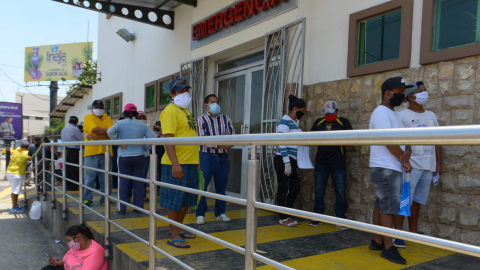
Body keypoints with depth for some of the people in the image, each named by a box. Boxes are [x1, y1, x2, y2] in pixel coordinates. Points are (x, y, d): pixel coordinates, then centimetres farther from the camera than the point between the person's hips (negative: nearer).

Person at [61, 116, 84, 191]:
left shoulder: (63, 129, 14)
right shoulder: (75, 129, -10)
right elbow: (81, 140, -8)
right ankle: (73, 186, -1)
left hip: (66, 150, 8)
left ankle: (67, 185, 16)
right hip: (74, 150, -7)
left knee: (68, 168, 11)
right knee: (74, 168, -3)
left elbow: (63, 140, 21)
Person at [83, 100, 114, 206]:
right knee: (89, 177, 1)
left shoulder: (108, 119, 13)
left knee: (106, 178, 5)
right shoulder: (88, 117, 8)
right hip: (91, 152, -2)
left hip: (105, 152, 2)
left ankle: (105, 199, 14)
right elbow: (95, 129, -11)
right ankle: (87, 198, 12)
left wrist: (95, 137, -12)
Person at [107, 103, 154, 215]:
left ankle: (122, 208, 8)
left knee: (124, 182, 5)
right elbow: (151, 138, -1)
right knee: (138, 182, 7)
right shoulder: (142, 125, 4)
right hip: (139, 156, 2)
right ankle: (139, 207, 12)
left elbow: (109, 132, -17)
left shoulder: (120, 123, -2)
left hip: (124, 157, -1)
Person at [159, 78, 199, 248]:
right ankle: (174, 236, 12)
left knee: (187, 199, 17)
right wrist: (175, 163, -25)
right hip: (177, 164, -9)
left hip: (190, 163, 9)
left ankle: (179, 228, 32)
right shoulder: (170, 110, -9)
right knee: (175, 201, 1)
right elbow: (168, 138, -18)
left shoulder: (186, 111, 19)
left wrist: (195, 161, 21)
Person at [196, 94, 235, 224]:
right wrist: (219, 144, -24)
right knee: (202, 186, -3)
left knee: (221, 186, 10)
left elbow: (232, 136, 3)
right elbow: (202, 139, -12)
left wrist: (227, 143, -20)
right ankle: (200, 214, 10)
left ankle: (220, 212, 23)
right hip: (206, 156, -3)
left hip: (223, 157, 3)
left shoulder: (225, 119, 11)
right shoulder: (201, 120, 0)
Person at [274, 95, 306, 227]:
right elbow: (282, 144, -20)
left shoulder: (293, 122, 15)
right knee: (283, 189, 1)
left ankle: (288, 215, 26)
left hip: (292, 161, 9)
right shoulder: (284, 122, -13)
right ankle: (283, 218, 13)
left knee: (295, 188, 12)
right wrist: (286, 163, -23)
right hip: (283, 160, -9)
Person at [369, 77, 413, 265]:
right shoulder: (381, 113, -13)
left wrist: (408, 151, -9)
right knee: (389, 206, -7)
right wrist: (405, 161, -8)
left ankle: (377, 241, 20)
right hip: (385, 168, -9)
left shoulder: (394, 114, 17)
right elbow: (389, 142, -19)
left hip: (392, 168, 9)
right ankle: (388, 248, -1)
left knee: (382, 204, 12)